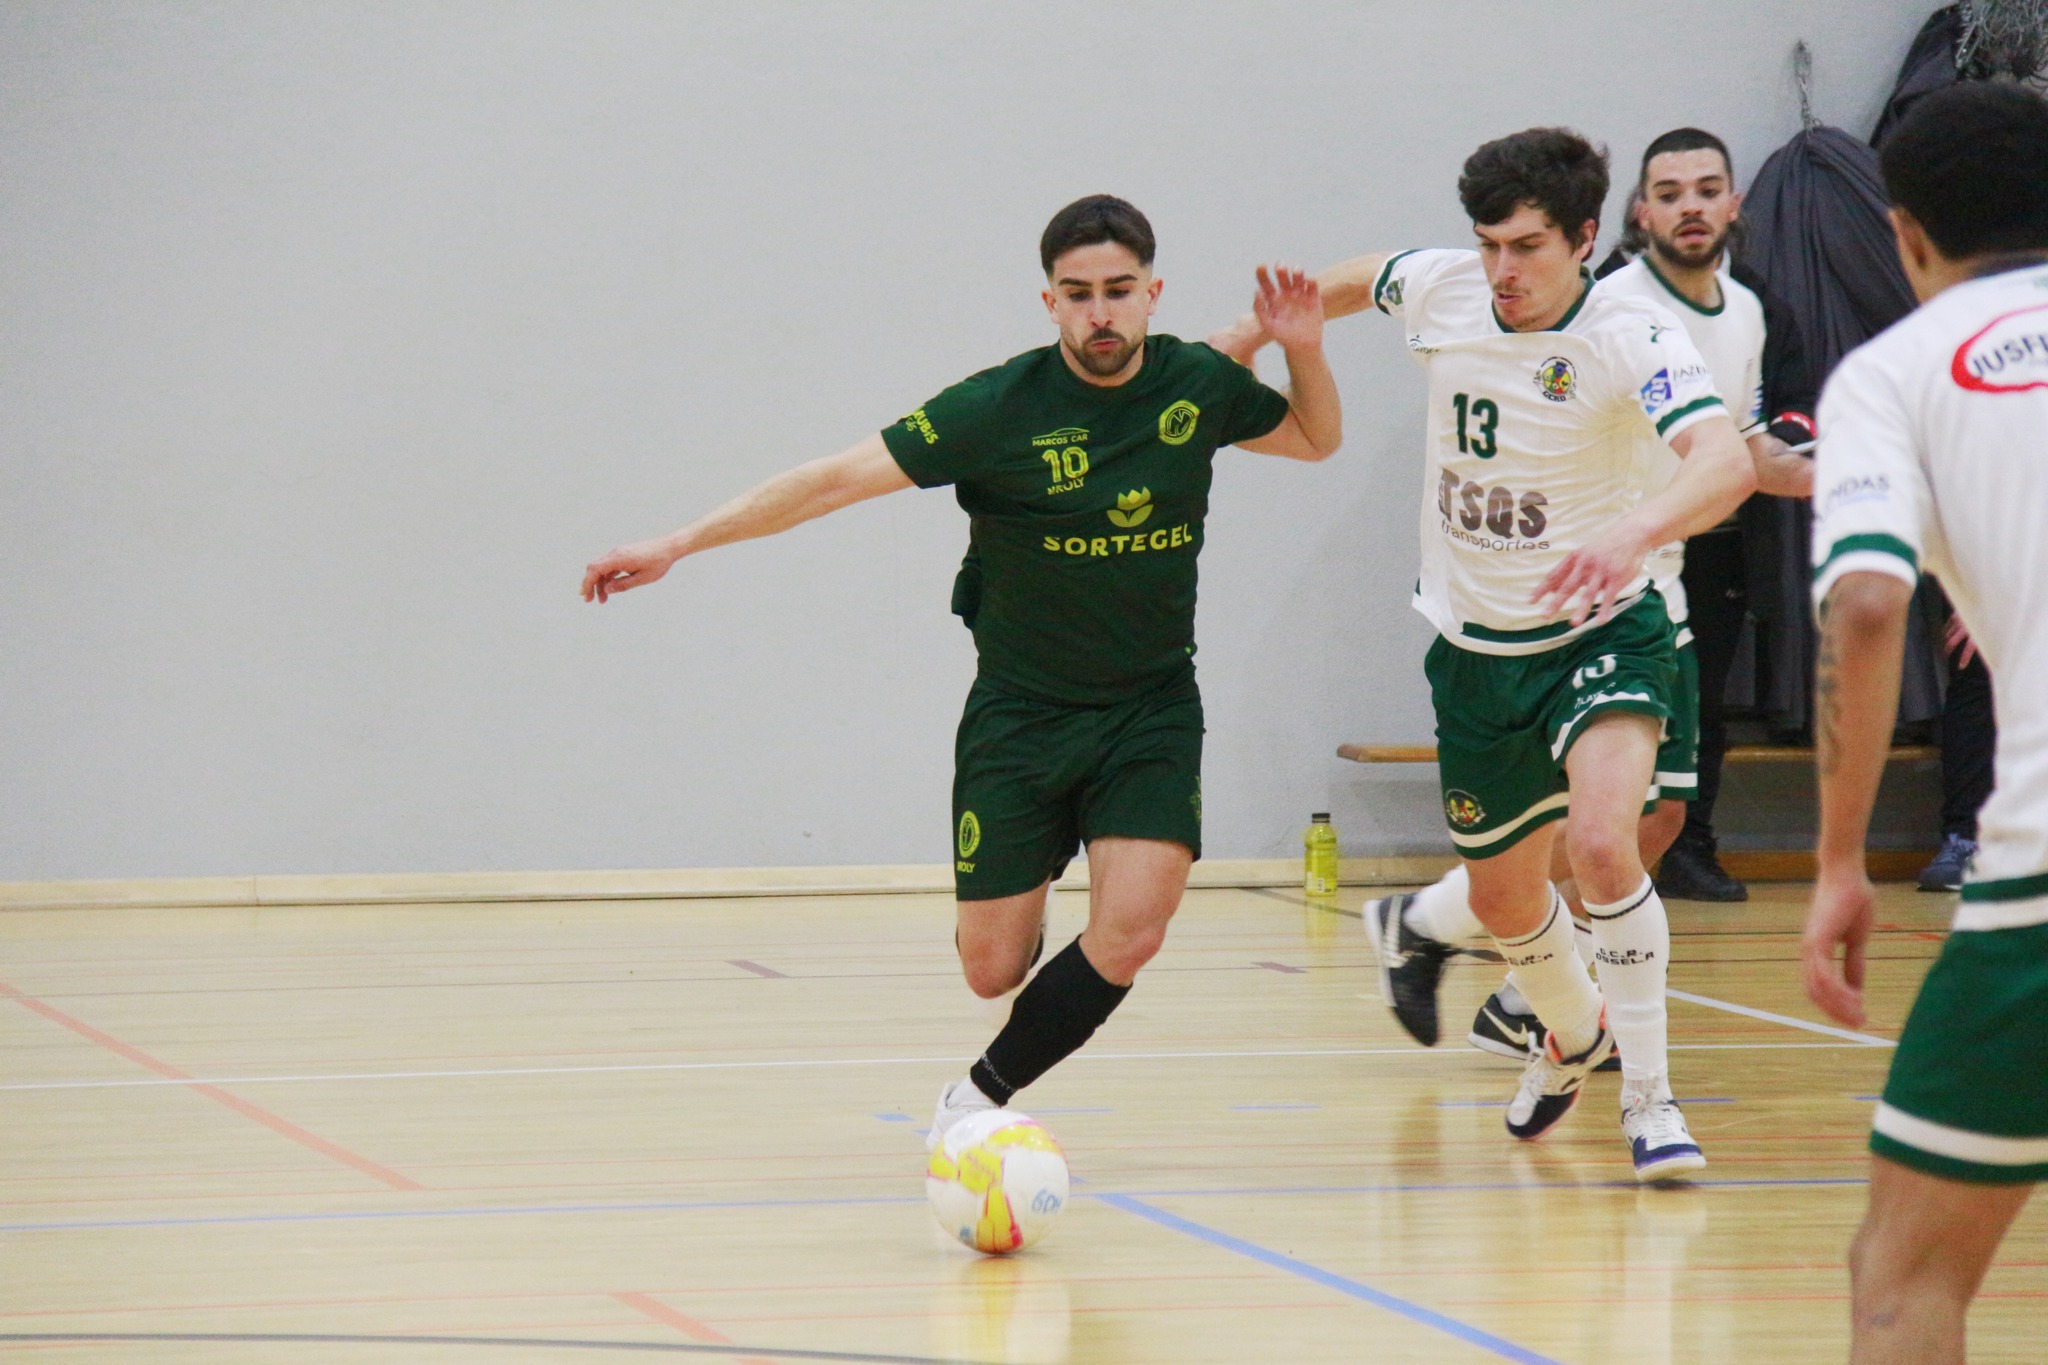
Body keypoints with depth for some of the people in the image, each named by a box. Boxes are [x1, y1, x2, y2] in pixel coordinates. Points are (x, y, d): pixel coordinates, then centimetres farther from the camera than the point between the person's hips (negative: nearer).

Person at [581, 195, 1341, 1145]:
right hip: (1019, 709, -2)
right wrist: (677, 546, -19)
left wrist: (1305, 351, -6)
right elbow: (838, 479, -15)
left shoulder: (1197, 386, -4)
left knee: (1127, 935, -19)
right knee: (992, 969, -2)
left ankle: (984, 1093, 5)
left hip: (1151, 709, 2)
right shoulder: (1001, 408, -15)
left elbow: (1315, 440, 16)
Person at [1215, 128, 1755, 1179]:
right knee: (1503, 898, 15)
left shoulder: (1630, 338, -24)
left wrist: (1636, 530, -60)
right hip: (1474, 647, 5)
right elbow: (1358, 280, 17)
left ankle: (1648, 1099, -13)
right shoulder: (1439, 289, -9)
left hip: (1600, 630, -5)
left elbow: (1727, 463, -42)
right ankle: (1573, 1034, 48)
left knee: (1601, 842, -29)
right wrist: (1251, 333, 24)